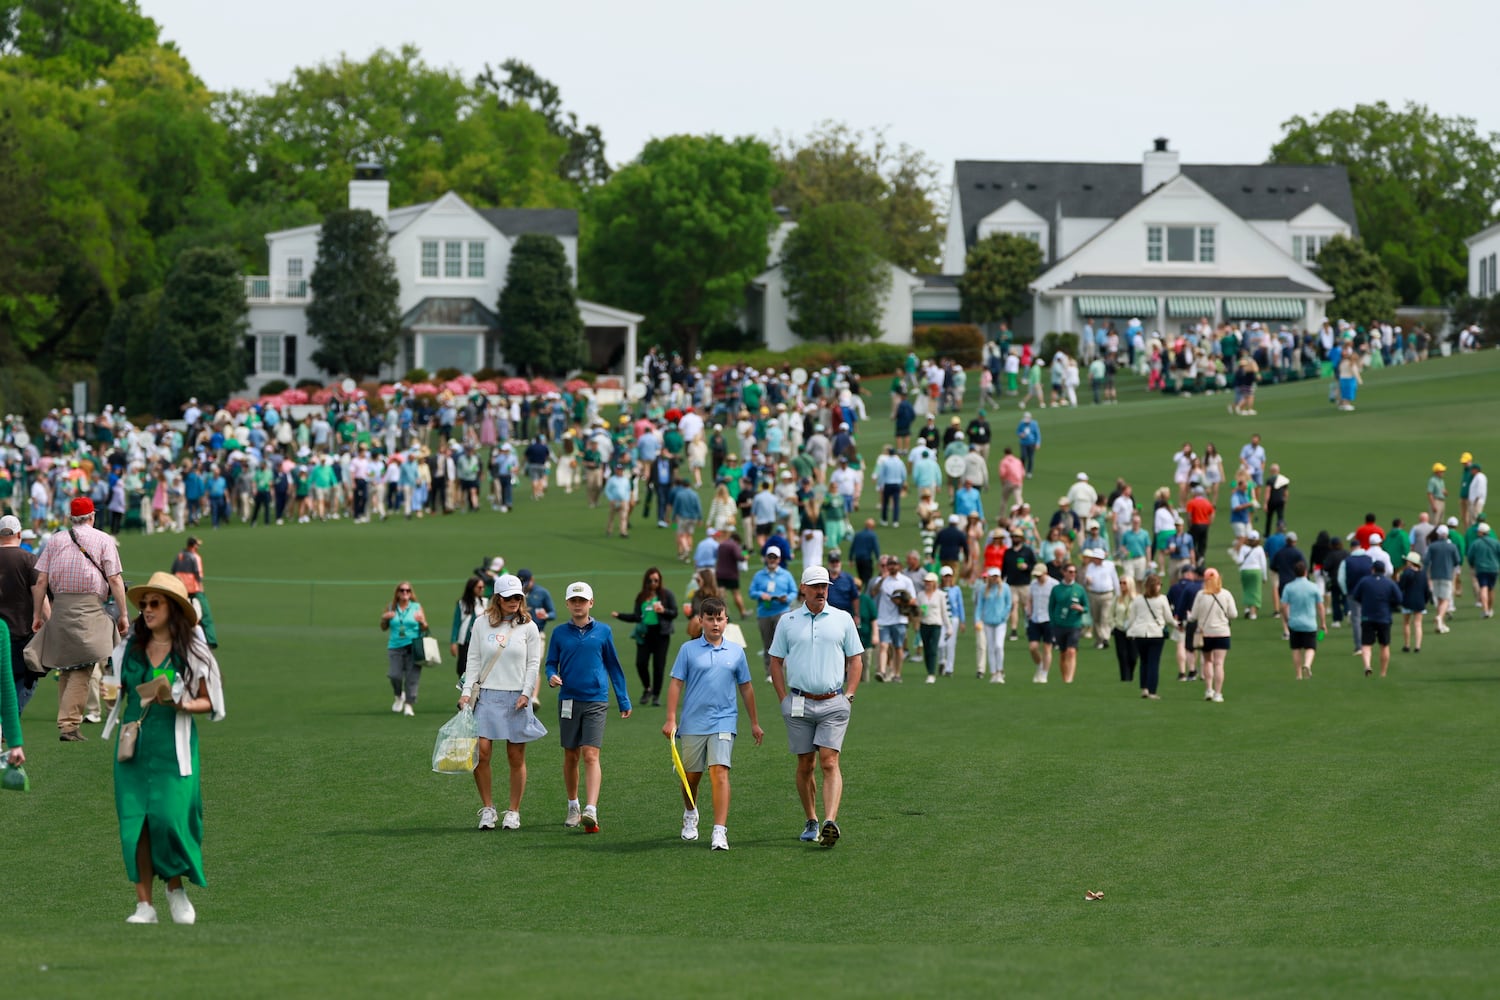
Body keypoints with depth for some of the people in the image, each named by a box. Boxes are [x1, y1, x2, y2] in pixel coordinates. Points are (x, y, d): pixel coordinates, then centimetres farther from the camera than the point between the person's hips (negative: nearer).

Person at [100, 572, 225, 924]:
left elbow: (210, 703, 2)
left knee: (170, 817, -11)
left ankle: (176, 888, 14)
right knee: (134, 821, -3)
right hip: (134, 742, 3)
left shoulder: (194, 653, -1)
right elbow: (116, 690, 24)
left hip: (174, 746, -3)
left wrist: (182, 704, -16)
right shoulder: (129, 648, 10)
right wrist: (109, 693, 2)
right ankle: (144, 904, 2)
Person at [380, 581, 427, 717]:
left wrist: (422, 622, -16)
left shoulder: (416, 607, 5)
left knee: (412, 677, -7)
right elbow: (384, 628, 16)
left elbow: (424, 629, 5)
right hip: (395, 647, 1)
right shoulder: (391, 608, 9)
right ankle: (399, 696, 18)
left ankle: (409, 704, 1)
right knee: (395, 675, -11)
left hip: (413, 648, -1)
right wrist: (384, 619, -3)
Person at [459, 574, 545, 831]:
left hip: (516, 699, 0)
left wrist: (526, 694, -7)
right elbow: (473, 660, 8)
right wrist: (467, 691, -2)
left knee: (516, 758, 1)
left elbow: (533, 663, 4)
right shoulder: (481, 624, 5)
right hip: (487, 695, 0)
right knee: (481, 751, -9)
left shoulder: (528, 627, 4)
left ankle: (513, 812, 12)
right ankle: (487, 808, 4)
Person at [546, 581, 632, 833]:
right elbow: (551, 663, 11)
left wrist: (624, 701, 11)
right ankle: (573, 807, 25)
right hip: (568, 701, 2)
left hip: (596, 701, -2)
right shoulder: (560, 633, 6)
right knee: (571, 756, 9)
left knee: (590, 755, -13)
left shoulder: (603, 632, 4)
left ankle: (591, 810, -23)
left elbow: (614, 667, 10)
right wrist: (552, 676, -13)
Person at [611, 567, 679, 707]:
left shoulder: (667, 594, 1)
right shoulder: (641, 597, 10)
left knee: (658, 665, -2)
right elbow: (636, 616, 12)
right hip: (644, 634, 3)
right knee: (641, 663, -7)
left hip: (660, 633, -3)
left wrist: (663, 611, -20)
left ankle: (656, 695, 11)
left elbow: (674, 613, -1)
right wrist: (619, 615, 3)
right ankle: (647, 689, 19)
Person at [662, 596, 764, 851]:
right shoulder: (689, 649, 2)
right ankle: (690, 815, 41)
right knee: (692, 775, 11)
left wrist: (754, 723, 19)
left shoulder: (736, 651, 7)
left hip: (723, 722, 0)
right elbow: (676, 684, 2)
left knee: (720, 772, -15)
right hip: (693, 723, 0)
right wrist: (671, 719, -6)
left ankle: (720, 832, -19)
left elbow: (746, 687, 15)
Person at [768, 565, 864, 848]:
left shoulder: (842, 620, 7)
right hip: (799, 705, 1)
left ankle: (830, 822, -23)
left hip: (833, 704, -1)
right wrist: (784, 700, 2)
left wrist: (848, 696, 1)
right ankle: (811, 822, 17)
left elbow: (855, 659, 10)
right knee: (805, 765, 5)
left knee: (829, 763, -12)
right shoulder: (788, 621, 7)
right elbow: (776, 661, 10)